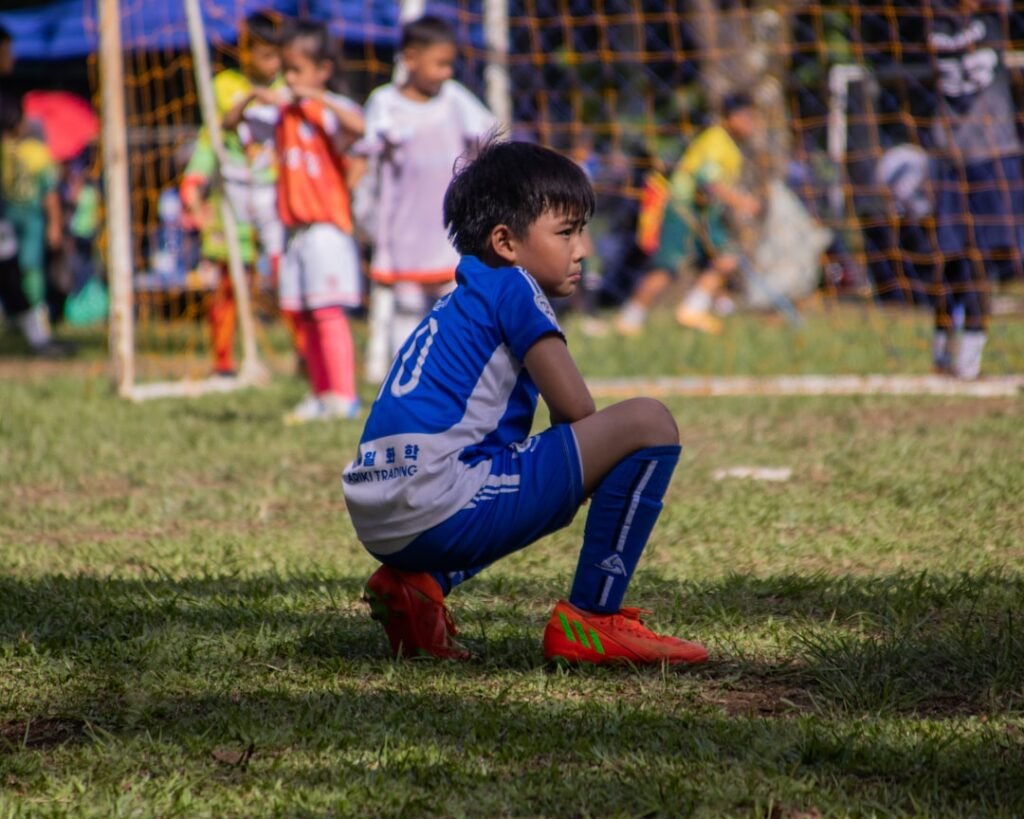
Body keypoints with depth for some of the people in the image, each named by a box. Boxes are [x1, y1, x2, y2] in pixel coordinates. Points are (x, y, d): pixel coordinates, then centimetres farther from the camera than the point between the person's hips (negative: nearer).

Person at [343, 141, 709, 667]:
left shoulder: (459, 302, 27)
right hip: (440, 510, -10)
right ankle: (590, 619, -6)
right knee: (649, 423, -7)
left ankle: (417, 585, 15)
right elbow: (576, 412, -5)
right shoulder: (511, 287, 1)